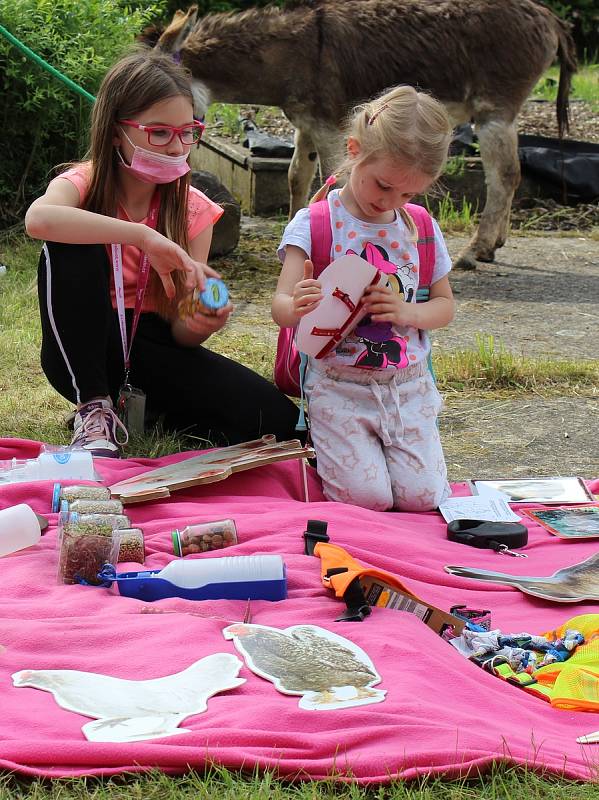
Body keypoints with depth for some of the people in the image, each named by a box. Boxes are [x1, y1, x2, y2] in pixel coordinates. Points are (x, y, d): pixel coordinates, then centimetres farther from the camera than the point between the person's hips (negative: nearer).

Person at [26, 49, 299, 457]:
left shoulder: (193, 210, -3)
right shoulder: (84, 184, -11)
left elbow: (180, 330, -7)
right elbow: (39, 218, -40)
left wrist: (199, 323, -32)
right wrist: (142, 236, -44)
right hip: (84, 349, -2)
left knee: (277, 420, -20)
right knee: (71, 247, -31)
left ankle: (138, 405, 3)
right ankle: (95, 408, -20)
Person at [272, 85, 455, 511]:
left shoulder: (420, 228, 6)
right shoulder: (314, 223, -6)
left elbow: (445, 304, 11)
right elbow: (280, 304, -13)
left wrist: (407, 312, -12)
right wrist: (297, 308, -39)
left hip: (409, 384, 4)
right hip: (340, 386, -3)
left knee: (423, 497, -11)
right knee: (368, 498, -17)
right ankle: (322, 451, 16)